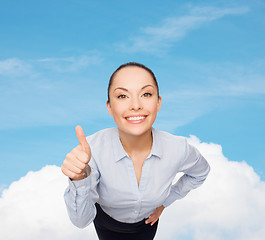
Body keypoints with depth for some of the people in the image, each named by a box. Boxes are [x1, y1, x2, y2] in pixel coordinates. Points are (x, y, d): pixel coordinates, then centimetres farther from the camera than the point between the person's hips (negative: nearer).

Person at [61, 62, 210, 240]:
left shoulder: (177, 148, -31)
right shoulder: (93, 147, -36)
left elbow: (200, 172, -6)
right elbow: (82, 220, -34)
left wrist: (165, 201, -2)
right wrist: (80, 178, -51)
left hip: (146, 221, 1)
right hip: (107, 221, -1)